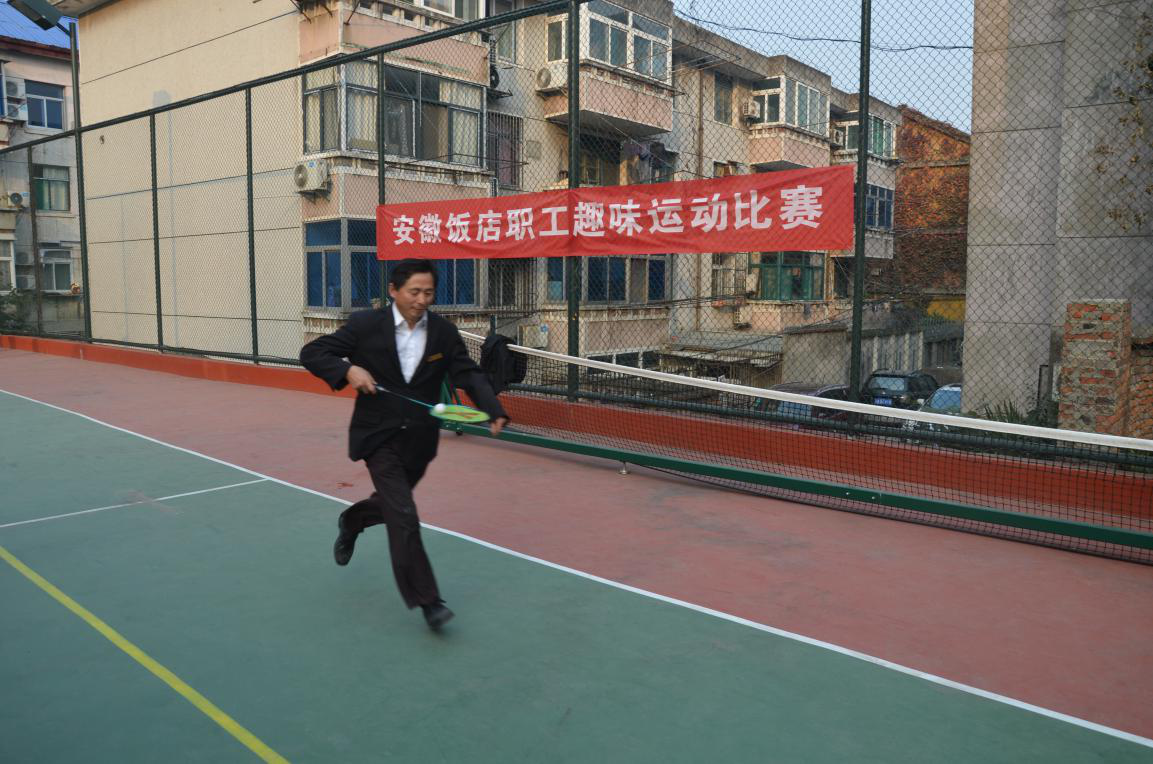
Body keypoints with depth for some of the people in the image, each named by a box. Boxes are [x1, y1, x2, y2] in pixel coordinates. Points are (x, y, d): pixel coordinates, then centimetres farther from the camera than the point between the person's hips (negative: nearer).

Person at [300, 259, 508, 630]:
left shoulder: (444, 331, -4)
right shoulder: (365, 324, -12)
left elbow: (469, 374, -7)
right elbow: (311, 353, -6)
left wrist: (494, 411, -24)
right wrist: (348, 370, -24)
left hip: (419, 440, 4)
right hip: (378, 437, -4)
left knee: (391, 504, 24)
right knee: (404, 517, -11)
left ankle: (351, 521, 58)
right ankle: (426, 599, -1)